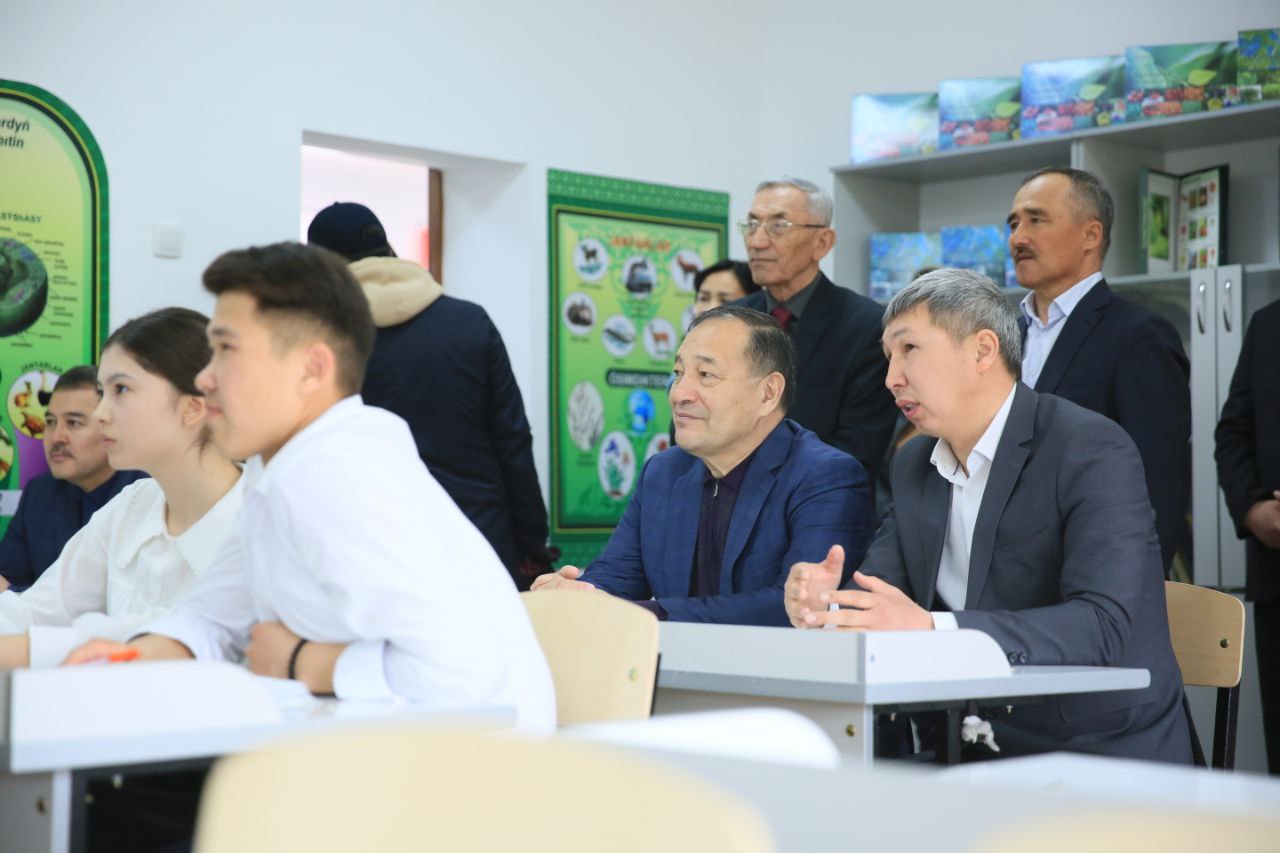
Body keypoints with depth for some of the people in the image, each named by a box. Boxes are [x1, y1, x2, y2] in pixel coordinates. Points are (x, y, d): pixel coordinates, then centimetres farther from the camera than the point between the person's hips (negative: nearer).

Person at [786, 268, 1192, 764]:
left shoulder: (1093, 450, -14)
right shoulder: (914, 467, 10)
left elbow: (1105, 626, -26)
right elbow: (876, 607, 5)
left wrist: (929, 628, -37)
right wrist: (822, 607, -19)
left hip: (1106, 755, -6)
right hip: (981, 747, 6)